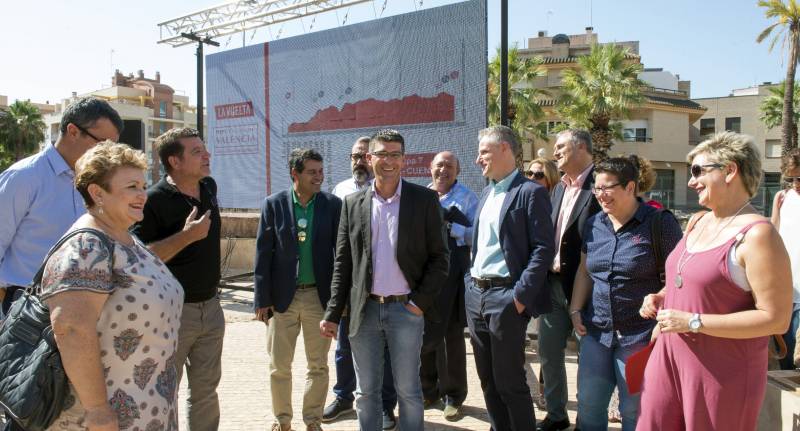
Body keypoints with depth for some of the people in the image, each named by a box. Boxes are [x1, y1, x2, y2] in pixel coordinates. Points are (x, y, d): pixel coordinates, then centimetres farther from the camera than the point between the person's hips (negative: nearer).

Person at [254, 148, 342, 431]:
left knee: (318, 365, 11)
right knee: (279, 366, 10)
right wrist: (262, 299, -5)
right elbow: (263, 254, -2)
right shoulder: (273, 204, -2)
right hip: (282, 296, 0)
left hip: (320, 296, 0)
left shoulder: (333, 204, -1)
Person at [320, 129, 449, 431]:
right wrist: (333, 314, 2)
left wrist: (421, 301, -10)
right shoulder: (353, 203, 5)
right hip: (364, 311, 2)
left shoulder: (425, 199, -1)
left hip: (406, 309, -2)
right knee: (366, 392, 12)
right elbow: (342, 263, 6)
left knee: (408, 390, 8)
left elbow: (439, 257, -1)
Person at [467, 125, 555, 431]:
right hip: (476, 294, 8)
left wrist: (521, 296, -18)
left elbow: (543, 248, -14)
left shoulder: (530, 192, -9)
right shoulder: (487, 192, 15)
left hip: (505, 297, -8)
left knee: (509, 381, 1)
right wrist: (470, 284, 12)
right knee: (487, 379, 16)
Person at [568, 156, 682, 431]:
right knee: (588, 405, 13)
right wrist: (575, 310, 8)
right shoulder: (594, 224, 8)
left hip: (639, 335, -5)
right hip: (596, 331, 6)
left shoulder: (659, 223, -10)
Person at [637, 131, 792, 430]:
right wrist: (660, 298, 5)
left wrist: (694, 322, -21)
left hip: (722, 371, -7)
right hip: (669, 357, 7)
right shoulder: (697, 222, 9)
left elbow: (776, 319, -19)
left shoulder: (757, 235, -16)